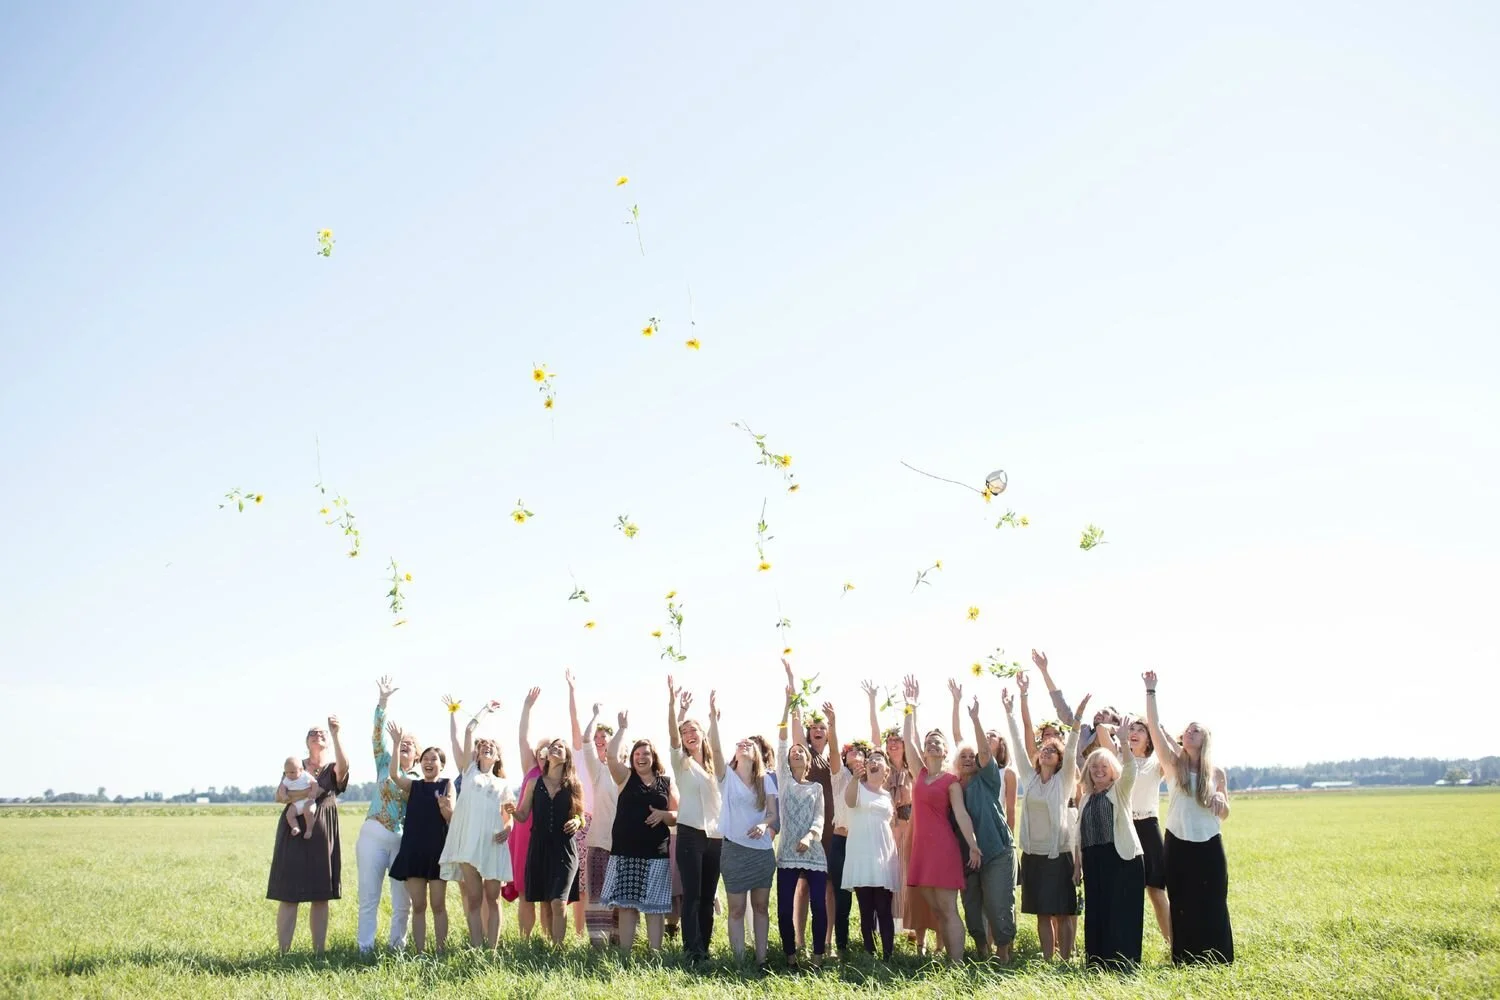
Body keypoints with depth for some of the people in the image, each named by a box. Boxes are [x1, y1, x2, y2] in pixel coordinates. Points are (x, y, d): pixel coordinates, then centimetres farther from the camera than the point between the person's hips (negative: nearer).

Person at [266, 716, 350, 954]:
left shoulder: (333, 769, 7)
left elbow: (344, 765, -19)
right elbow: (279, 796, 0)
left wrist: (336, 734, -29)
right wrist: (303, 794, -18)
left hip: (321, 835, 0)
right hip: (293, 833, 0)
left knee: (320, 897, 1)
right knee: (288, 895, -4)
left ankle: (319, 952, 7)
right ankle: (283, 952, -1)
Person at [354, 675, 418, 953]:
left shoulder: (421, 779, 12)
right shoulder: (385, 762, 8)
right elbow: (378, 735, -3)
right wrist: (383, 701, -13)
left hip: (404, 840, 1)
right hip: (374, 834, -1)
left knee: (403, 900, 5)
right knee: (368, 896, 0)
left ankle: (397, 947, 18)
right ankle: (365, 948, 7)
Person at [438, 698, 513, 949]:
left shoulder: (503, 785, 22)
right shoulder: (469, 771, 17)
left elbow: (509, 816, 16)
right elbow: (468, 732, 13)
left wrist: (508, 829, -5)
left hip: (493, 844, 2)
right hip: (468, 843, -2)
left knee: (492, 899, 1)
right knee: (473, 899, -5)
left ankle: (492, 949, 2)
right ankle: (477, 950, -3)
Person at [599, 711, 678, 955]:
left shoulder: (667, 783, 9)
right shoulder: (626, 777, 7)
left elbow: (677, 815, 9)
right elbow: (612, 755, -11)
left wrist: (663, 814, -12)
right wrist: (623, 727, -7)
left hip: (655, 853, 0)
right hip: (625, 851, 0)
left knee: (654, 906, 1)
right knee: (626, 905, 1)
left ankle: (655, 953, 4)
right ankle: (624, 953, 6)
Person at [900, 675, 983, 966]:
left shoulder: (951, 780, -1)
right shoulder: (920, 773, 12)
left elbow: (960, 813, -7)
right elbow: (909, 739, 9)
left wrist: (973, 845, -15)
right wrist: (911, 706, 6)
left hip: (944, 848, -6)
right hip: (921, 847, 6)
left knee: (948, 910, -8)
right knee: (937, 911, 8)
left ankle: (957, 964, -9)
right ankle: (947, 960, 13)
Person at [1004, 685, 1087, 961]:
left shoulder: (1064, 779, -1)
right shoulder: (1029, 777, 8)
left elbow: (1071, 749, -14)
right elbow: (1018, 744, 4)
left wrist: (1077, 719, -27)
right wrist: (1010, 712, -2)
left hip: (1058, 853, -3)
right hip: (1032, 852, 3)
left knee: (1063, 912, 1)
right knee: (1042, 912, 8)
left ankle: (1065, 961, 7)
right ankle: (1047, 961, 14)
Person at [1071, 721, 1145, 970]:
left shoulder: (1120, 789, 4)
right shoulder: (1086, 797, 19)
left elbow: (1130, 767, -16)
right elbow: (1079, 833, 19)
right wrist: (1077, 863, 14)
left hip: (1122, 858, -5)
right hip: (1093, 860, 5)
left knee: (1121, 912, -7)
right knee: (1095, 912, 5)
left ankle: (1124, 964, -4)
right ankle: (1097, 963, 12)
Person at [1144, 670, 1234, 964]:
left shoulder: (1216, 773, 3)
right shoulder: (1173, 764, 0)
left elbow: (1224, 815, 10)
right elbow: (1154, 727, -11)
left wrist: (1220, 802, -14)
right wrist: (1150, 691, -16)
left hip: (1209, 848, 0)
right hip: (1177, 846, 0)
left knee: (1213, 908, 3)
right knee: (1182, 907, 5)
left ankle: (1217, 961, 13)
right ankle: (1184, 960, 14)